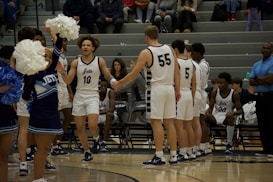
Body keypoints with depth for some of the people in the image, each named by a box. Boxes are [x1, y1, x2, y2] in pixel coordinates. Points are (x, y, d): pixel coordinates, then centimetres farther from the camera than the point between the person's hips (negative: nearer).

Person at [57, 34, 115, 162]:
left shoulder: (99, 61, -1)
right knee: (80, 127, 4)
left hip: (93, 96, -2)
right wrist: (62, 72, -17)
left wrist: (113, 81, -16)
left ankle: (96, 139, 15)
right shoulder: (76, 62, 2)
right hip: (79, 96, 3)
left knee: (92, 125, -19)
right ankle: (87, 152, 20)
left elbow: (108, 76, 6)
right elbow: (68, 81, 1)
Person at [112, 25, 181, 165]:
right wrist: (177, 90, 15)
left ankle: (159, 156, -6)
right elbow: (177, 72, 9)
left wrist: (118, 83, 7)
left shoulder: (146, 53, -7)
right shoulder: (169, 49, 9)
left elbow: (134, 75, -6)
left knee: (156, 122, -3)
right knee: (169, 122, 9)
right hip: (170, 88, 6)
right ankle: (173, 156, 9)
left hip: (156, 89, -6)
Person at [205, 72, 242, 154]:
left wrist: (233, 112, -34)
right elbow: (211, 107, 0)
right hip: (216, 115, 3)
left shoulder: (234, 94, -9)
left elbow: (239, 110, -10)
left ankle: (229, 144, -33)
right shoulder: (215, 93, -1)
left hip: (227, 116, -3)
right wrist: (208, 111, -25)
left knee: (230, 117, -39)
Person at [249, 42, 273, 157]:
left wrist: (258, 79, -1)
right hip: (259, 96, 7)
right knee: (262, 125, 7)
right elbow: (251, 82, 6)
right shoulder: (256, 65, 15)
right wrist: (263, 81, -9)